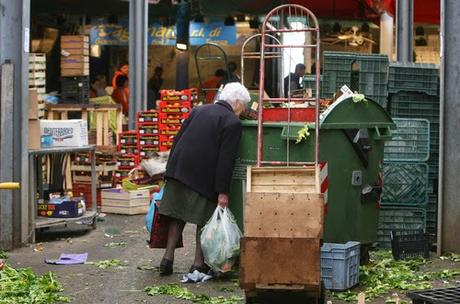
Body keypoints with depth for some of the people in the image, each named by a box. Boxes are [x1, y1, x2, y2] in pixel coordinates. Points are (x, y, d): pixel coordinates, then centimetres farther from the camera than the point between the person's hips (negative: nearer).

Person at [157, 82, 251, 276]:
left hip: (178, 170, 6)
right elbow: (226, 159, -13)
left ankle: (168, 259, 16)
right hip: (203, 177, -6)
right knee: (204, 220, 6)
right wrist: (223, 192, -11)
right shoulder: (232, 122, -7)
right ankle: (199, 264, 8)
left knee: (177, 216, 15)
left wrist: (171, 171, 20)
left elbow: (177, 140, 15)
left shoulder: (199, 110, 15)